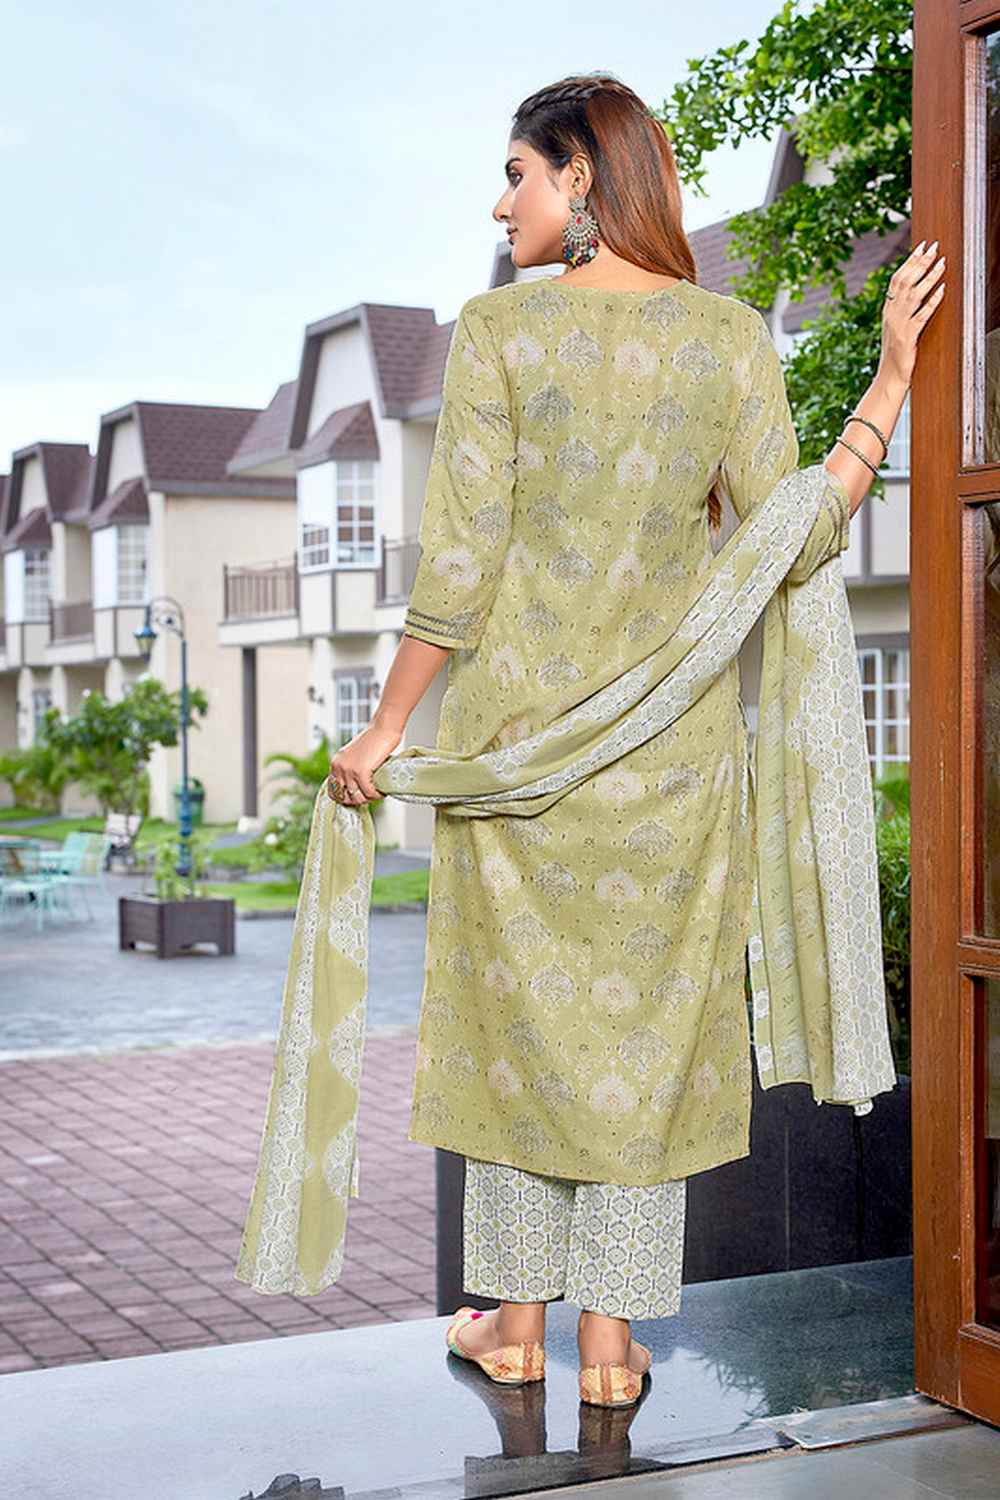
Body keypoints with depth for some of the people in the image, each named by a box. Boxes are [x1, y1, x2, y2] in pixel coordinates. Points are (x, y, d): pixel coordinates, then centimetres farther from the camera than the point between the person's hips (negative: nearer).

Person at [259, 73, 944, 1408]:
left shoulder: (497, 330, -8)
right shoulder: (729, 336, -1)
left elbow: (458, 570, -11)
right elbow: (793, 543, -3)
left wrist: (384, 731, -1)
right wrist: (893, 379, 6)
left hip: (520, 727, -1)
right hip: (675, 736, 2)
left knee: (518, 1006, 12)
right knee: (647, 1015, 10)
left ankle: (516, 1322, 22)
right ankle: (611, 1339, 17)